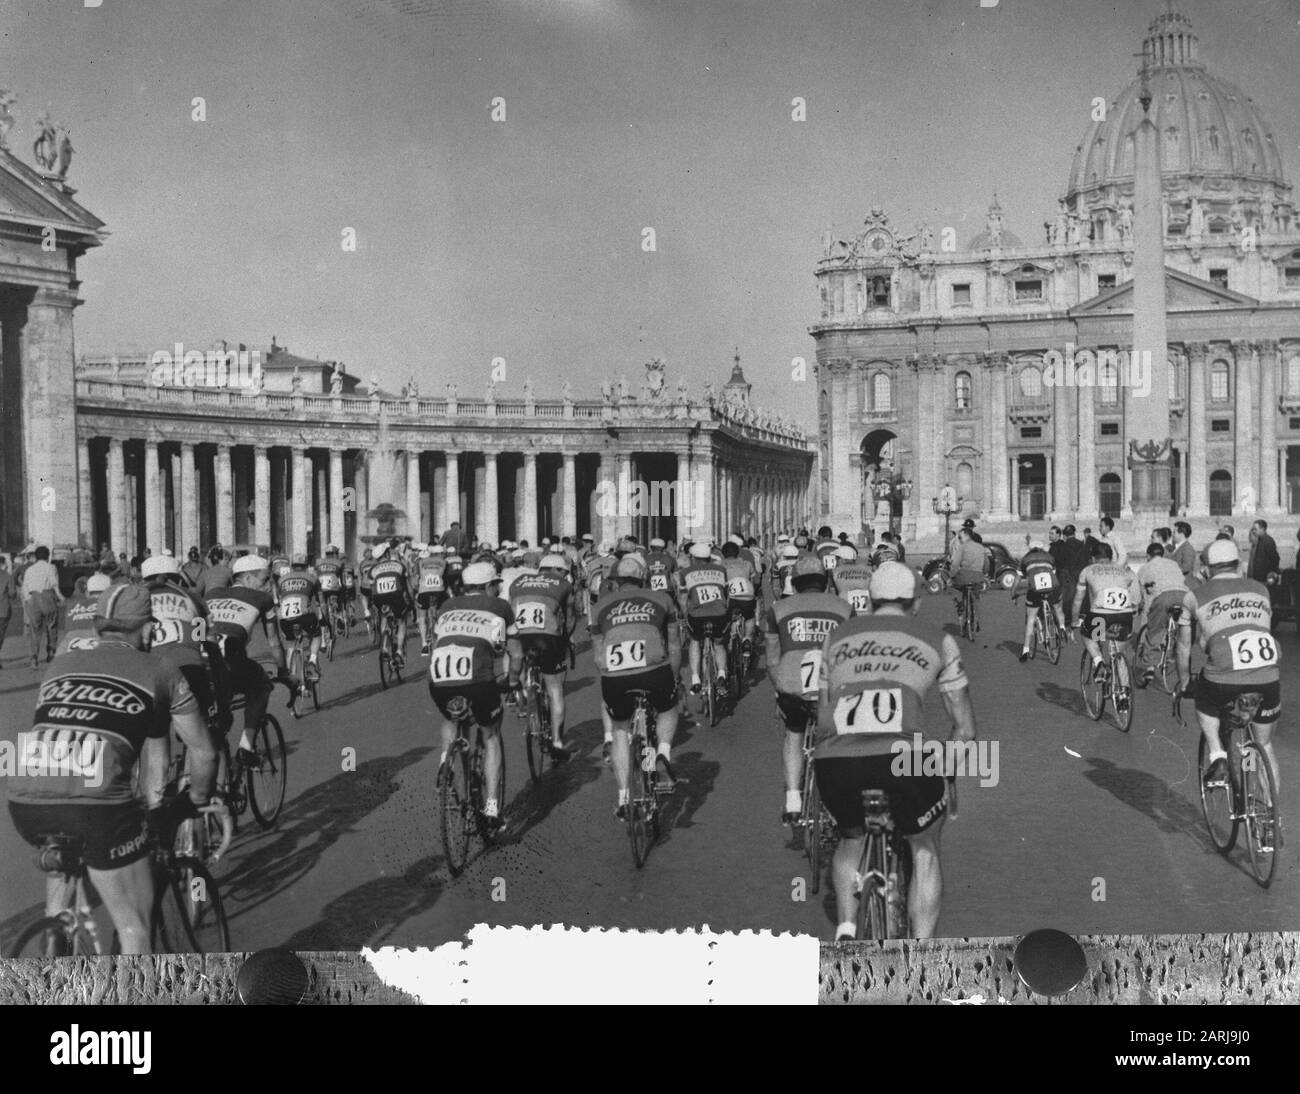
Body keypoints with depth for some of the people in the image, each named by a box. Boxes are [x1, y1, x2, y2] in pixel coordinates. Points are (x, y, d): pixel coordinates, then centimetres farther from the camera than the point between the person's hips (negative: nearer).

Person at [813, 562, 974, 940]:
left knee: (851, 839, 33)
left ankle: (846, 929, 18)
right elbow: (965, 729, 24)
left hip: (833, 758, 2)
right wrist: (946, 773, 39)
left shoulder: (839, 636, 27)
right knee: (925, 850, 24)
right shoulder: (937, 640, 22)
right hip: (901, 755, -2)